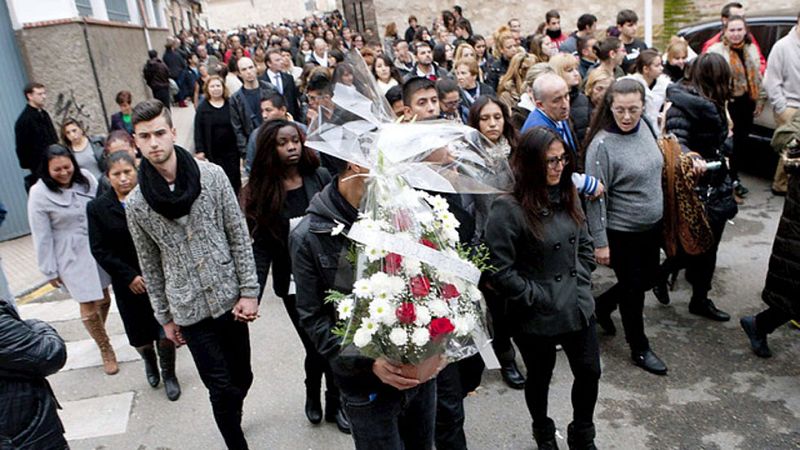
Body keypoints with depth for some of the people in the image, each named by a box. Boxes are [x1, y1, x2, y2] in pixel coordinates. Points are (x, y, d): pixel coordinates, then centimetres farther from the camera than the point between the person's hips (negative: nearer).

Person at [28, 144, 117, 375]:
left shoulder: (85, 178, -4)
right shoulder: (39, 194, -12)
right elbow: (42, 236, -8)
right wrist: (50, 271, -4)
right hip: (72, 257, -3)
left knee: (104, 298, 16)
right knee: (89, 306, 2)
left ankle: (99, 333, 44)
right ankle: (105, 349, 23)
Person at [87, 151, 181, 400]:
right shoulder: (97, 208, -3)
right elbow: (99, 250, -4)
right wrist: (129, 276, -10)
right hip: (128, 284, 1)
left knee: (166, 334, 1)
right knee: (140, 337, 11)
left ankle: (168, 374, 29)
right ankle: (149, 361, 46)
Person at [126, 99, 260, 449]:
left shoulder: (212, 176, -7)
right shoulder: (136, 204, -5)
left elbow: (239, 236, -3)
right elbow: (150, 265, 5)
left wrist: (249, 291, -5)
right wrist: (165, 317, 9)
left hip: (229, 299, 1)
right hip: (189, 311, -1)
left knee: (242, 377, 15)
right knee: (222, 388, 2)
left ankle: (231, 420, 45)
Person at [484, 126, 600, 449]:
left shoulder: (567, 197, 1)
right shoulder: (508, 209, -21)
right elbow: (499, 271, -22)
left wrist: (580, 282, 3)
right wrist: (538, 297, -16)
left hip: (579, 308, 6)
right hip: (537, 317, -5)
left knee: (589, 373, 15)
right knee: (540, 378, 17)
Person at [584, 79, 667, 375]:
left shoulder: (644, 127, -1)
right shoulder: (602, 144, -23)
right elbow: (595, 196, -20)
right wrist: (600, 242, -18)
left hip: (652, 225, 7)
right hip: (621, 231, -7)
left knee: (647, 280, 20)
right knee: (633, 289, 9)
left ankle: (602, 306, 45)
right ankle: (639, 349, 30)